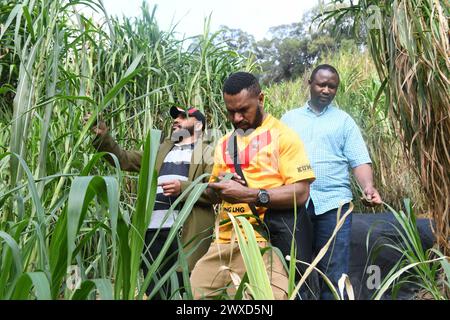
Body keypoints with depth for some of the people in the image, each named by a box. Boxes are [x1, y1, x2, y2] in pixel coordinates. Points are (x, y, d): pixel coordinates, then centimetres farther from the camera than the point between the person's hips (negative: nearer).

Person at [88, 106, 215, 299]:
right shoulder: (161, 150, 24)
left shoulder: (207, 153, 7)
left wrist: (183, 187, -18)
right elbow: (123, 159, 14)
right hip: (153, 230, 5)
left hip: (184, 232, -5)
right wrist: (102, 137, 1)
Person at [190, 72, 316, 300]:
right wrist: (218, 186, -1)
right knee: (194, 293, 7)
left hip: (263, 243, -6)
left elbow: (300, 192, -12)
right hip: (223, 242, 6)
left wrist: (249, 194, -21)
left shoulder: (282, 135, -3)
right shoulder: (224, 143, 18)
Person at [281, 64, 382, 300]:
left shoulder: (344, 121, 10)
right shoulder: (289, 118, 13)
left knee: (333, 272, 3)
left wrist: (368, 186, -17)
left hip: (332, 203, -1)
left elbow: (360, 160, 2)